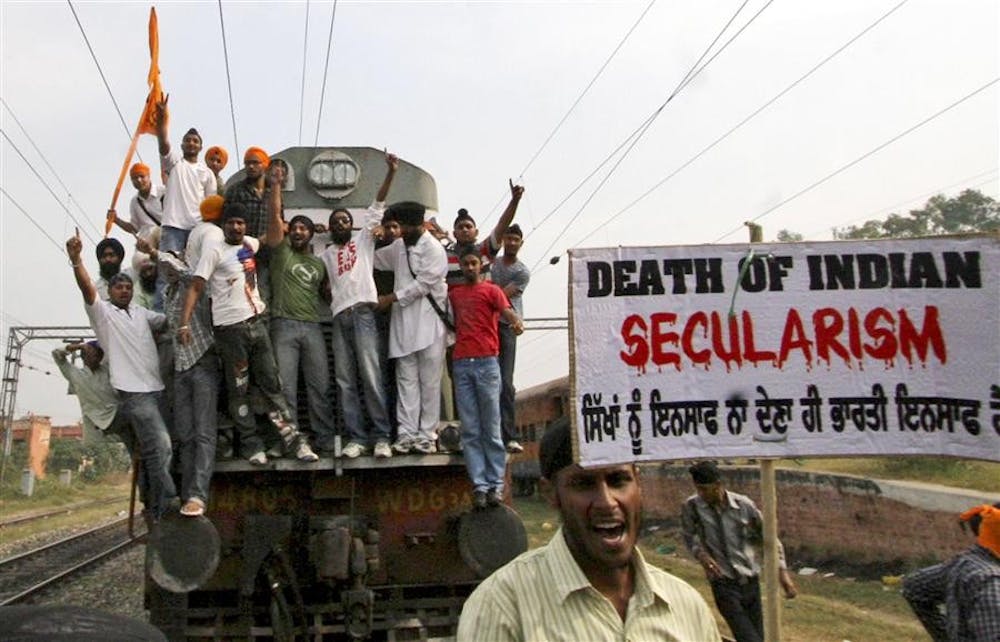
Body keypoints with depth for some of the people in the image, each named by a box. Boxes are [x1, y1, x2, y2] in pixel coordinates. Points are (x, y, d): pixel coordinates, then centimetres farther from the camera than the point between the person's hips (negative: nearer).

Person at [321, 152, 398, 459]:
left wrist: (391, 172, -1)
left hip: (363, 313, -4)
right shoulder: (325, 254, 23)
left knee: (371, 376, -9)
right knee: (345, 381, 0)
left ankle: (382, 436, -7)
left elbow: (378, 204, 7)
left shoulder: (364, 239, 15)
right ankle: (356, 437, 3)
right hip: (339, 317, 4)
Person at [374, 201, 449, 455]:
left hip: (428, 322, -6)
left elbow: (423, 284, -12)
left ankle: (426, 434, 4)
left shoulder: (433, 248, -6)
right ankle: (406, 433, 6)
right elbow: (372, 259, 29)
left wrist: (391, 298, -10)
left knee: (429, 381, 0)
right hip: (403, 323, 6)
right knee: (406, 380, 4)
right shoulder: (399, 246, 17)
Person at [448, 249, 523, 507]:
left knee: (491, 427, -2)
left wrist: (516, 322, -32)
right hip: (461, 363, 4)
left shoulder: (491, 290, 6)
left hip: (486, 362, -4)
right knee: (470, 430, 1)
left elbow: (507, 311, -11)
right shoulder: (454, 293, 19)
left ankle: (496, 484, 2)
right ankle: (479, 485, 3)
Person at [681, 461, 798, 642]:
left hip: (750, 581, 2)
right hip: (723, 583, -2)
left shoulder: (744, 505, -8)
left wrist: (782, 572, -2)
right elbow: (689, 536, 7)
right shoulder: (691, 507, -10)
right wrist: (700, 554, -13)